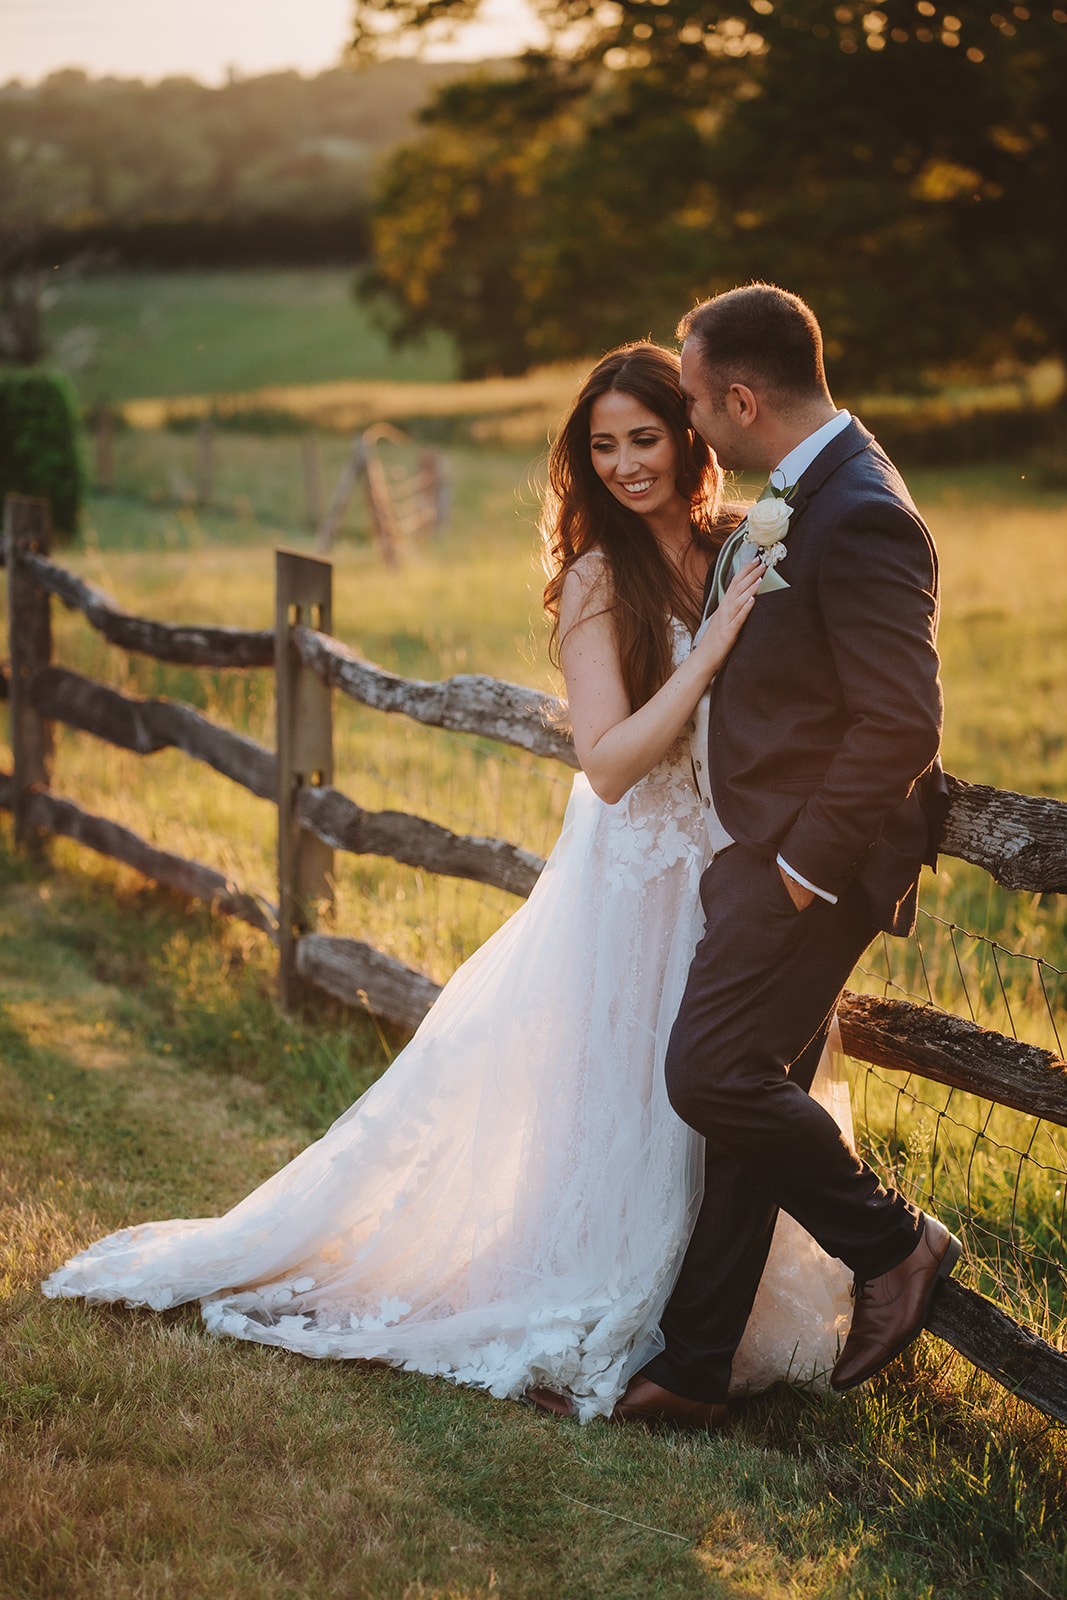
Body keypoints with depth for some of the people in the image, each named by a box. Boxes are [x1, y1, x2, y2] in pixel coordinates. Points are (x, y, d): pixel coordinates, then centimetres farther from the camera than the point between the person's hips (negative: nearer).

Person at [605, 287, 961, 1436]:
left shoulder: (860, 521, -21)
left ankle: (893, 1245, 8)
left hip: (811, 858, -10)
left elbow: (903, 721, -25)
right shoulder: (798, 496, 11)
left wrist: (807, 864, -19)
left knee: (713, 1074, -12)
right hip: (766, 853, 10)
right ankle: (692, 1368, 18)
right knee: (745, 1095, 11)